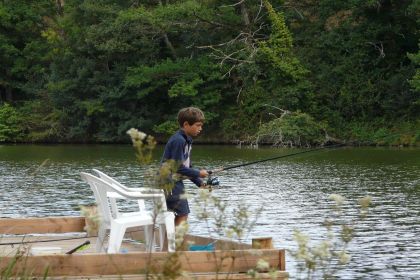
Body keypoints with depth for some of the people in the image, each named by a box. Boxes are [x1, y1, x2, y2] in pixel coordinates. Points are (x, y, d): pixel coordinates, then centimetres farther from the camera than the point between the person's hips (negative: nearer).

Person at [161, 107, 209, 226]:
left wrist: (199, 183, 8)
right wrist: (198, 173, -13)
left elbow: (186, 166, 16)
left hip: (176, 181, 10)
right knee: (183, 214, -11)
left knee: (180, 215, 11)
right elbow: (178, 167, -21)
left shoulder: (187, 140, 12)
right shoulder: (178, 140, -19)